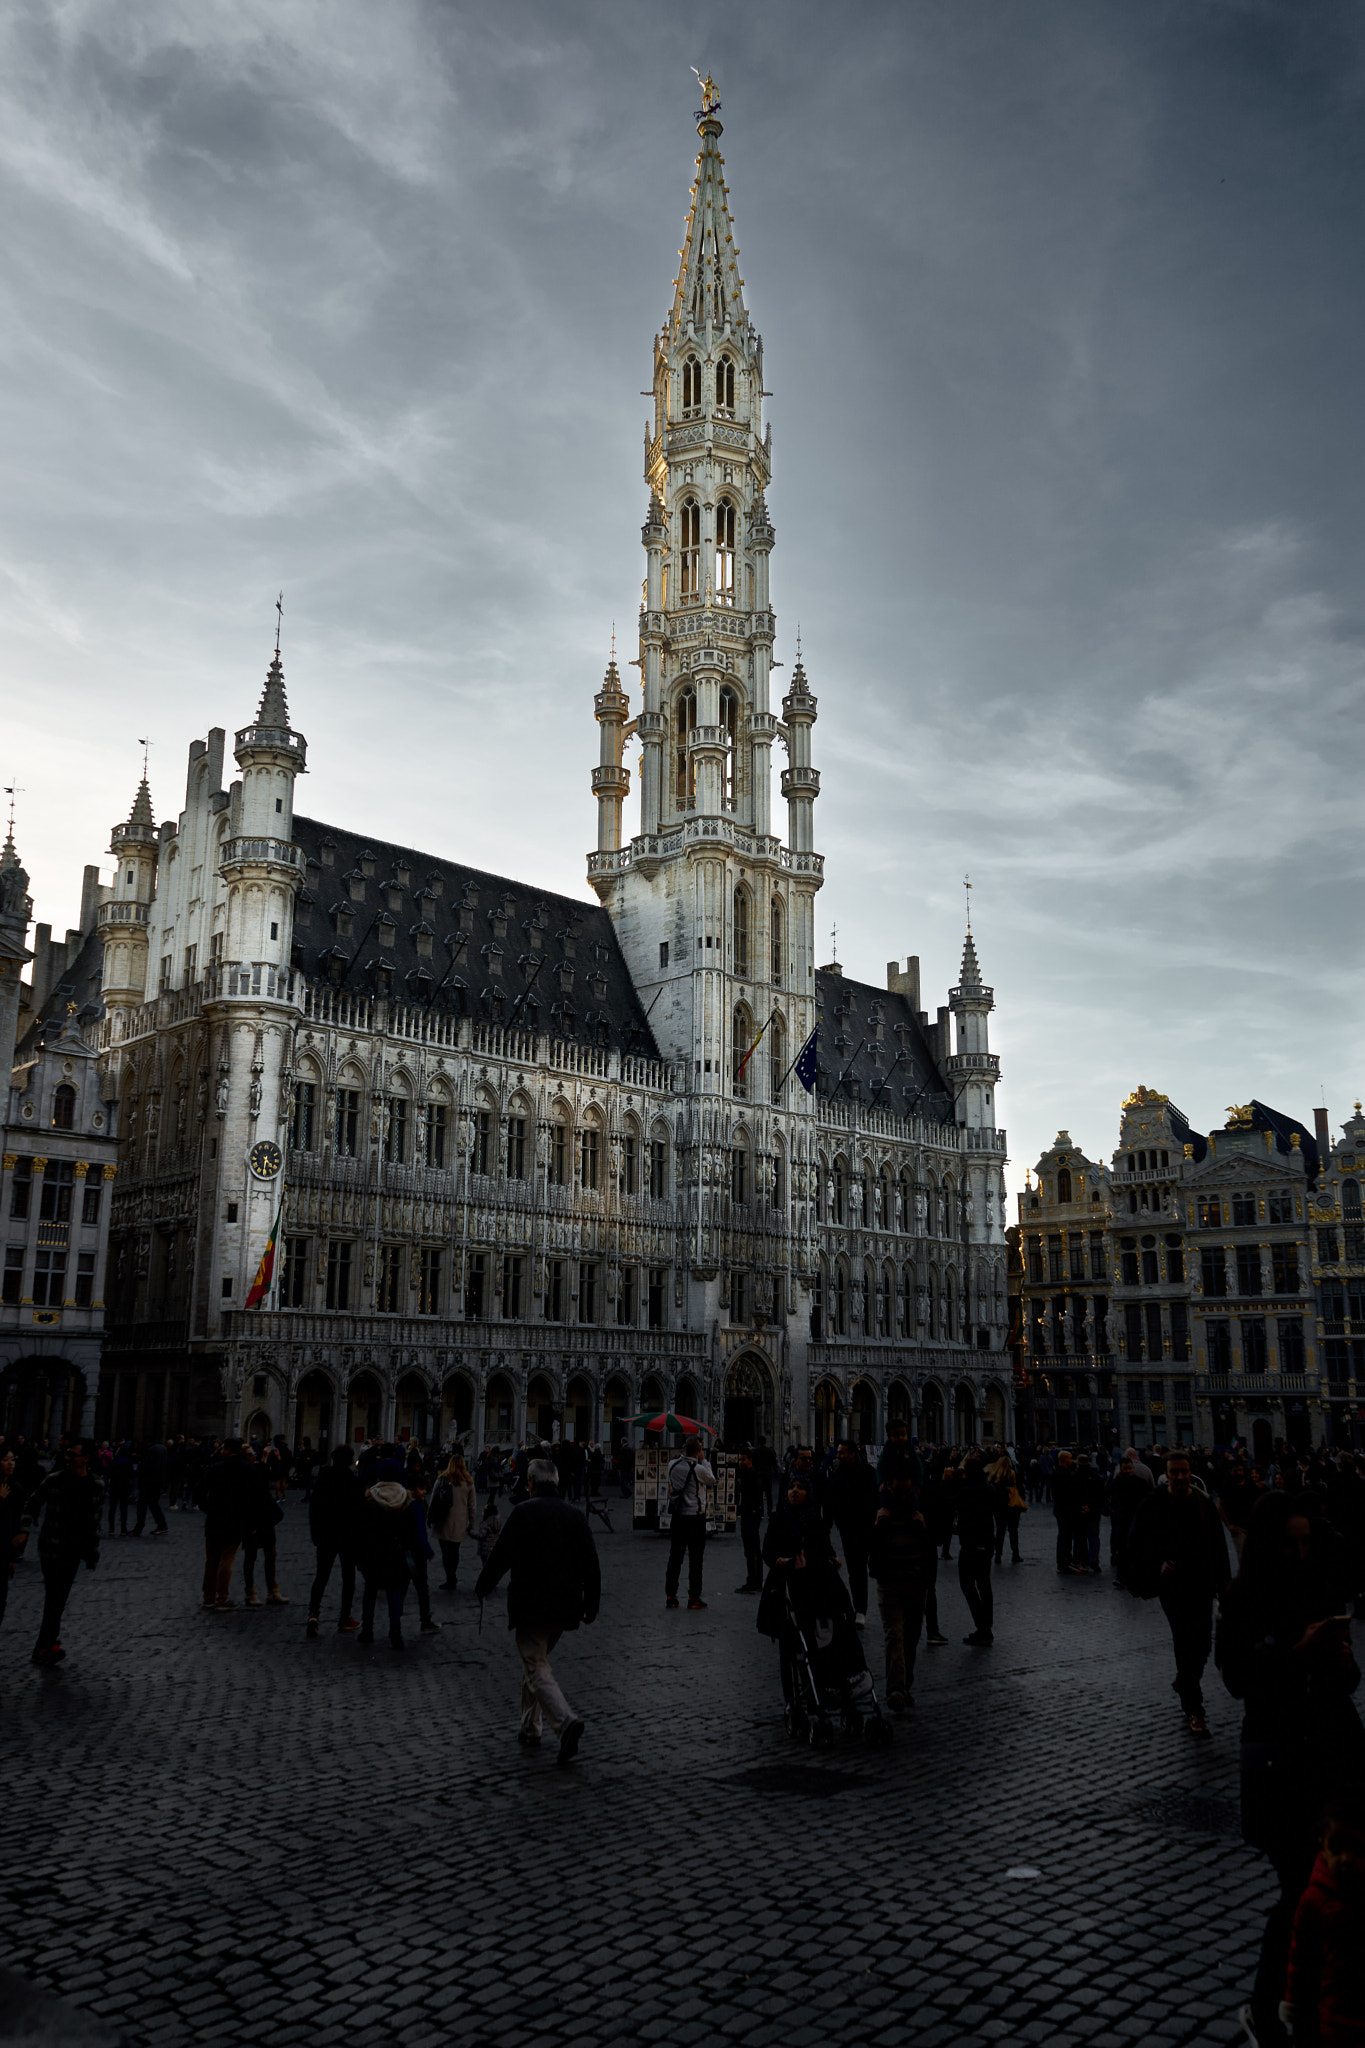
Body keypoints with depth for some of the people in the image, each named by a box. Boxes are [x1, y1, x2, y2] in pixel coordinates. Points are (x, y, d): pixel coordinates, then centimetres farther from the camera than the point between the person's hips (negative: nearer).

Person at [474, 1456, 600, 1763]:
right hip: (563, 1607, 6)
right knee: (536, 1662, 22)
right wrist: (591, 1604, 17)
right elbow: (591, 1565, 9)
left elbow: (501, 1554, -8)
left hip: (530, 1605, -6)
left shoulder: (524, 1512, -9)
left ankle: (566, 1721, -26)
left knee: (537, 1669, -5)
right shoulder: (575, 1515, 7)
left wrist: (483, 1587, 7)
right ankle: (530, 1729, 28)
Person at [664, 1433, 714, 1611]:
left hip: (678, 1516, 4)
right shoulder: (699, 1469, -17)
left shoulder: (673, 1465, -3)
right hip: (696, 1517, -4)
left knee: (675, 1557, 10)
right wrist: (703, 1460, 8)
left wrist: (684, 1455, 15)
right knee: (695, 1559, 4)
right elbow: (712, 1480, 2)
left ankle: (670, 1596, 12)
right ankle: (694, 1597, 6)